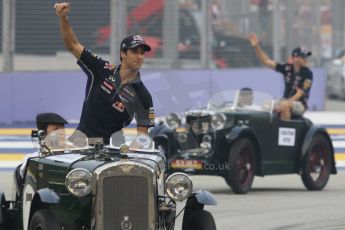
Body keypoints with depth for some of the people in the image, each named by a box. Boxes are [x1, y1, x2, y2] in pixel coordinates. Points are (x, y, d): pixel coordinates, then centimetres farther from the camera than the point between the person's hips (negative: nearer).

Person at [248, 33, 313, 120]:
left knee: (285, 106, -35)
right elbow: (266, 61, 3)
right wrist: (257, 47, -8)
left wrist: (285, 103, -26)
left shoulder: (307, 73, -12)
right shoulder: (287, 68, 2)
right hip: (286, 101, 5)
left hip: (300, 105, -5)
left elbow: (299, 94, -15)